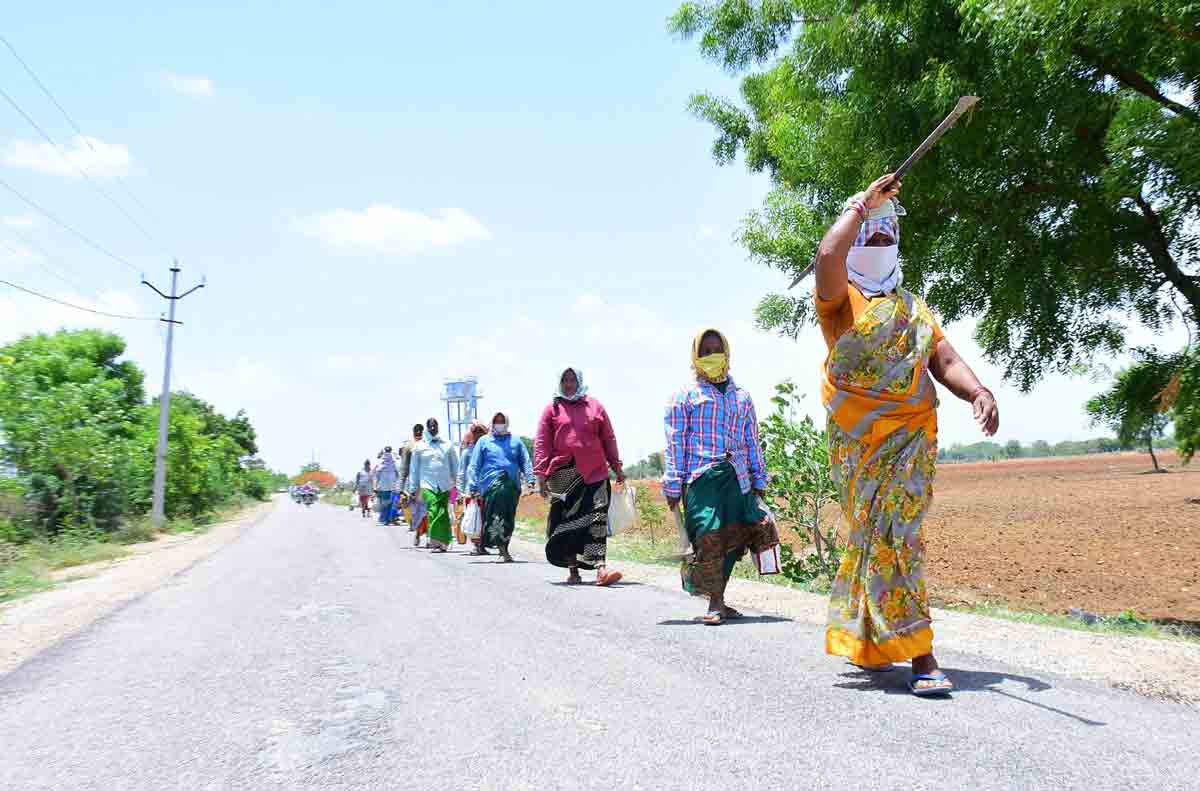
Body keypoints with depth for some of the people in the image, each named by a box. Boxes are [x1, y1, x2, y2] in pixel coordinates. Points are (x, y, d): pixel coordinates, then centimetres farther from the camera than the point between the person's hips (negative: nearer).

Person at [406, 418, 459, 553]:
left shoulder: (447, 445, 8)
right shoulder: (419, 447, 7)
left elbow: (455, 465, 14)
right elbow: (413, 469, 11)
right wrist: (412, 489, 10)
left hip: (445, 485, 1)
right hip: (427, 484, -1)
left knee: (444, 514, 2)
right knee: (433, 511, -19)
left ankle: (443, 541, 12)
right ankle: (436, 541, -13)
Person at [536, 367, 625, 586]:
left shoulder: (595, 406, 13)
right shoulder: (552, 409, 10)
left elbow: (608, 438, 16)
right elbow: (541, 443, 6)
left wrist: (617, 467, 13)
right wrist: (541, 475, -2)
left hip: (595, 472, 0)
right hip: (563, 473, 0)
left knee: (598, 518, -11)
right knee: (567, 520, 5)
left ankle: (600, 567, -17)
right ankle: (573, 570, 14)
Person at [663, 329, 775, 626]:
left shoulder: (742, 397, 20)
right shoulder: (685, 396, 7)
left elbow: (752, 442, 22)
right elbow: (675, 443, 3)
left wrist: (759, 480, 17)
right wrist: (673, 487, -3)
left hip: (737, 478, 4)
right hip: (701, 476, -4)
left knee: (732, 539, 2)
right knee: (709, 537, -12)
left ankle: (718, 600, 15)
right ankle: (715, 604, -3)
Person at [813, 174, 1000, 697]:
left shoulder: (912, 305, 22)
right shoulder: (841, 296, 5)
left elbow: (944, 360, 12)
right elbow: (828, 254, -18)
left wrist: (978, 392, -8)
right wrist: (864, 204, -5)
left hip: (913, 432, 4)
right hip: (858, 434, -4)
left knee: (877, 534, 0)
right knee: (886, 534, -6)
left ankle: (860, 637, 18)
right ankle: (919, 654, -3)